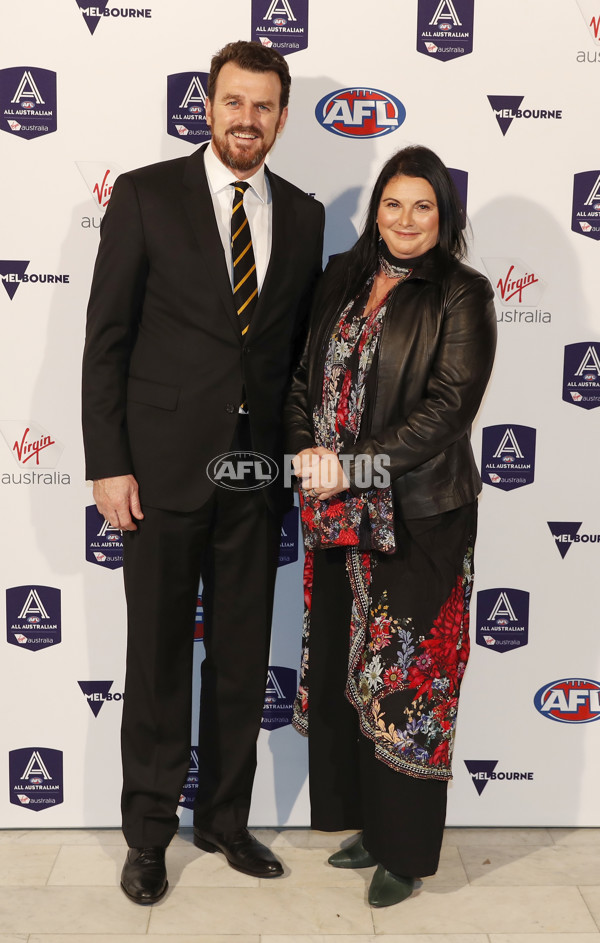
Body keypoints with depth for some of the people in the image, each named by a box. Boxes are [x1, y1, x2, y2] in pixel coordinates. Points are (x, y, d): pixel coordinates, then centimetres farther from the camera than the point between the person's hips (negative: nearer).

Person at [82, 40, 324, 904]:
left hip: (258, 472, 3)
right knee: (158, 656, 8)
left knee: (243, 658, 12)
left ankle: (225, 818, 32)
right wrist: (108, 463, -10)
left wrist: (300, 458, 7)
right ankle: (149, 833, 27)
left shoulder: (303, 215, 8)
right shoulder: (146, 195, -2)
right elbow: (107, 337, -4)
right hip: (164, 466, -3)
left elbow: (301, 344, 12)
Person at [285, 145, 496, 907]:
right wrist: (308, 455, -4)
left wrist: (353, 466, -20)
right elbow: (307, 378, 14)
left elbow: (448, 408, -14)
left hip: (418, 519, -5)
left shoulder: (462, 296, -5)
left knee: (403, 680, 1)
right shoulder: (342, 279, 12)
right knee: (338, 669, 12)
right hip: (337, 515, 6)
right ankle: (365, 823, 32)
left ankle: (405, 851, 20)